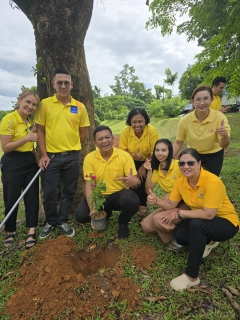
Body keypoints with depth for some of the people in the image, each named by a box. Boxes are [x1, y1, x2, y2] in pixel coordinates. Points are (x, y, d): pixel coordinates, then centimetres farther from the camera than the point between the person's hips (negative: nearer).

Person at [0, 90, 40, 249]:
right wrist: (27, 138, -22)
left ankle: (32, 232, 16)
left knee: (32, 196, 6)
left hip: (30, 162, 7)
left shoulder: (30, 122, 11)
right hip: (13, 164, -6)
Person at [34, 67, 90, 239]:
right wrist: (44, 154, -7)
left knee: (69, 192, 11)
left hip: (72, 156, 1)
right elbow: (40, 131, 0)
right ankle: (51, 222, 31)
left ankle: (63, 221, 32)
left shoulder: (80, 107, 2)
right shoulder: (45, 104, 0)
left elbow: (84, 133, 8)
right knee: (49, 192, 6)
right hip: (51, 156, -1)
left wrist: (71, 145, 2)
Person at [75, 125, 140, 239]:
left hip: (119, 194, -1)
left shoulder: (124, 156, -13)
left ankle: (123, 223, 5)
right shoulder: (89, 158, -9)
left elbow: (136, 181, -14)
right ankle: (104, 213, 17)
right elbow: (88, 185, -12)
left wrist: (134, 182, -42)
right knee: (80, 215, -18)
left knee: (132, 201, -33)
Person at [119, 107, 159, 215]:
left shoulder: (152, 131, -26)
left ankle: (143, 204, 11)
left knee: (143, 181, -14)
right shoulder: (125, 131, -22)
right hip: (132, 162, 2)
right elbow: (122, 151, -15)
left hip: (147, 162, -1)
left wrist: (144, 167, -20)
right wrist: (133, 155, -34)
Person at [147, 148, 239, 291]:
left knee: (196, 225, -34)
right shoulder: (181, 181, -11)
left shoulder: (212, 181, -31)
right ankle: (208, 242, 15)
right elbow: (171, 206, -8)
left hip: (226, 222, -6)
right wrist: (156, 200, -28)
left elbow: (208, 214, -33)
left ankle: (192, 276, -17)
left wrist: (179, 213, -27)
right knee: (179, 235, -17)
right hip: (201, 221, 6)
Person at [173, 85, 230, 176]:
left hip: (214, 156, 0)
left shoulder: (219, 117, -22)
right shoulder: (185, 120, -20)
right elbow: (178, 143, -7)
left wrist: (225, 135, -43)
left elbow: (224, 145, -21)